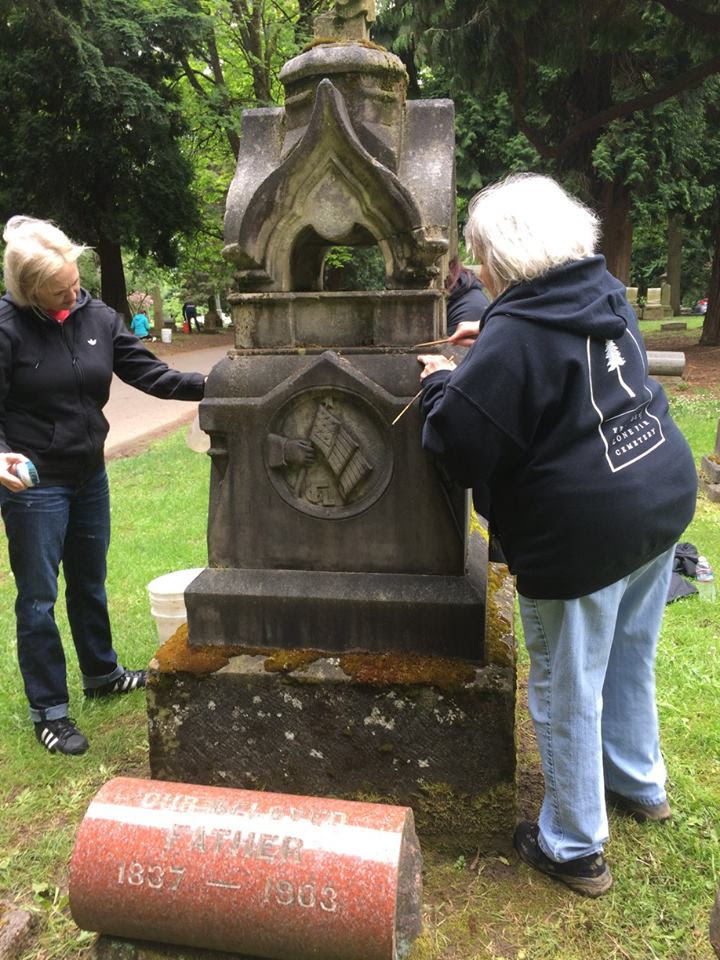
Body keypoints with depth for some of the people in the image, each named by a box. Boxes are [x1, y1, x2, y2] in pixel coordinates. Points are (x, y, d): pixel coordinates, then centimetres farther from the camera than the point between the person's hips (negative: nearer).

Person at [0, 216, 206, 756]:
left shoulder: (98, 317, -1)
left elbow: (146, 371, -1)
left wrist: (204, 386, -14)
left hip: (89, 476, 6)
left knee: (90, 582, 21)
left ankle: (101, 673, 41)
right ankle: (49, 710, 19)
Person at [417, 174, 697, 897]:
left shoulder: (514, 336, -20)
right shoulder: (606, 293, 6)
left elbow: (459, 447, -17)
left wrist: (439, 383, 0)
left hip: (583, 533, -9)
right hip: (663, 499, 9)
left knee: (568, 694, 8)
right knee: (631, 660, 26)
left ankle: (574, 849, 26)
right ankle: (640, 783, 47)